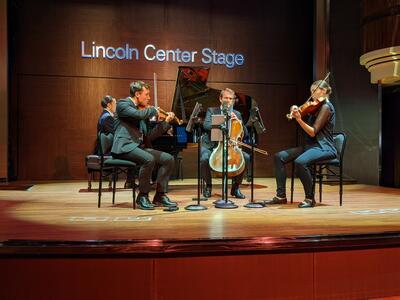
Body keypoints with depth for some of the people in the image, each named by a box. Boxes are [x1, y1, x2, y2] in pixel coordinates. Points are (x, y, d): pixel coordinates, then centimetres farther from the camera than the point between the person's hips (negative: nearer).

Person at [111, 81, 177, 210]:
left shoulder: (143, 110, 19)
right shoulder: (123, 104, -2)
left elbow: (149, 135, 16)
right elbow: (138, 114, -24)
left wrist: (166, 122, 10)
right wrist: (153, 110, -5)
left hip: (141, 146, 8)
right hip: (125, 146, -8)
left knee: (169, 159, -7)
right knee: (149, 159, -33)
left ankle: (160, 195, -1)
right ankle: (142, 196, -14)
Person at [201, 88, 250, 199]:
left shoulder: (237, 114, 12)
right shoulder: (212, 110, 4)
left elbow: (245, 133, 6)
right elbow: (206, 125, -16)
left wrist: (238, 121, -11)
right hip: (211, 145, -2)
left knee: (246, 157, -20)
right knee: (205, 159, -33)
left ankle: (235, 187, -2)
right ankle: (208, 186, -4)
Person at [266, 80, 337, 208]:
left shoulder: (326, 107, -10)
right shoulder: (316, 107, 19)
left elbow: (313, 132, -18)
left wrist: (299, 119, -28)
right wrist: (296, 112, 5)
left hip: (323, 147, -9)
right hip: (310, 145, 9)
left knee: (300, 162, -37)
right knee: (279, 156, -6)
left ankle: (310, 198, -17)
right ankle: (281, 196, -5)